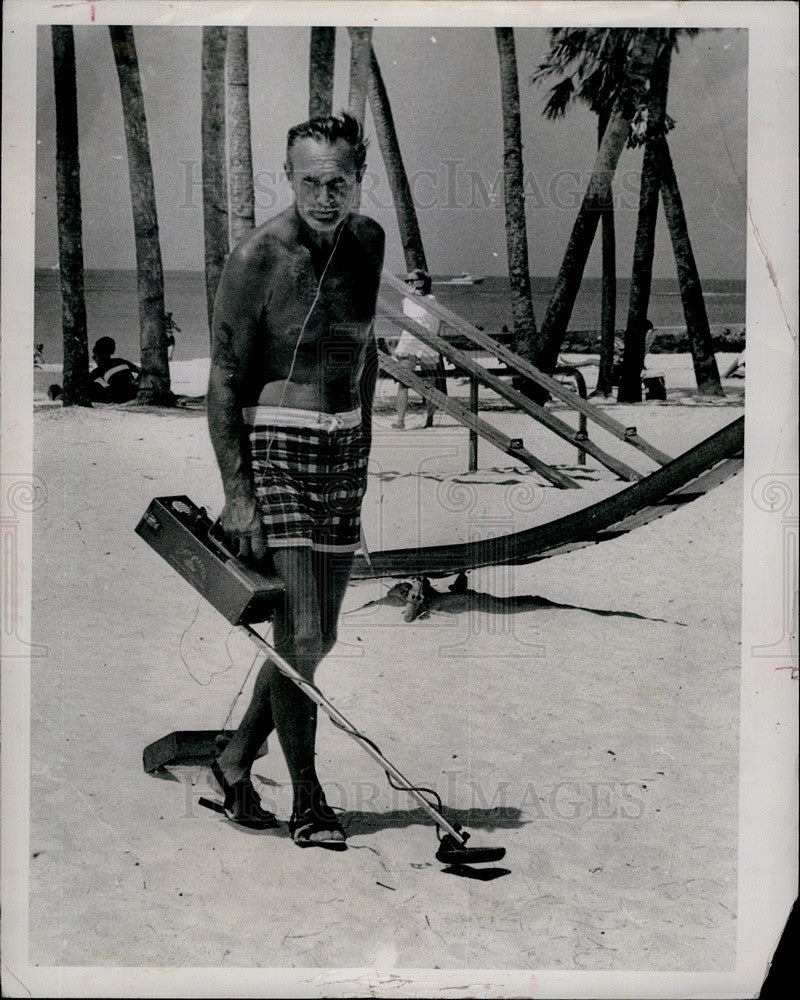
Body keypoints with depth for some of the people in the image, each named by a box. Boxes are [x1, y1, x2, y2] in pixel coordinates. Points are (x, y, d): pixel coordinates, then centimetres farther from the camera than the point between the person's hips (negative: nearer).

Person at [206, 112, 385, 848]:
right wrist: (237, 494, -16)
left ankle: (236, 759, 29)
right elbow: (224, 380, -11)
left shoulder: (368, 242, 6)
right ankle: (308, 801, 9)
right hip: (272, 450, -6)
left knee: (321, 636, 10)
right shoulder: (258, 258, -12)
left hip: (342, 451, 7)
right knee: (298, 635, -8)